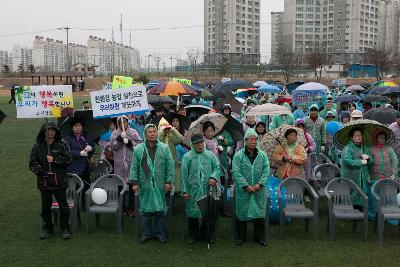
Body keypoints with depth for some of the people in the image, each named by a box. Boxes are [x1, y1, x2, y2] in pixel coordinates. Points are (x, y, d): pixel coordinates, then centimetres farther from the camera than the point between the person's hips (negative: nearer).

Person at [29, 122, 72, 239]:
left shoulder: (62, 145, 0)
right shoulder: (37, 147, 3)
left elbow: (68, 159, -5)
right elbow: (32, 163, 4)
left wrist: (54, 160, -16)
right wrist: (40, 170, -11)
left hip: (59, 181, -2)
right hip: (44, 181, 2)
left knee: (63, 205, 2)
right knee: (46, 206, 11)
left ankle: (65, 229, 15)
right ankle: (47, 229, 25)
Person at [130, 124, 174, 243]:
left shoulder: (164, 148, 2)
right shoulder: (138, 149, 3)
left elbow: (170, 166, 3)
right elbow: (134, 167, 5)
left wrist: (168, 181, -2)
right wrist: (134, 182, -1)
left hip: (160, 185, 0)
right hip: (145, 185, 0)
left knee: (161, 210, 7)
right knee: (146, 210, 7)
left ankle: (160, 232, 21)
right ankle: (147, 233, 21)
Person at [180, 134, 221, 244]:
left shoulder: (210, 155, 6)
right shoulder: (187, 157, 1)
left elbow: (217, 168, 9)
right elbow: (184, 175, 1)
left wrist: (213, 177, -13)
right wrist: (185, 191, -3)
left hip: (208, 190, 1)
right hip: (193, 191, -1)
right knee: (193, 212, 6)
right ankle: (194, 235, 22)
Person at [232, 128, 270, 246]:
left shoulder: (262, 155, 5)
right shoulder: (238, 155, -4)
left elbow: (266, 171, 2)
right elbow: (236, 172, -10)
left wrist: (260, 184, -11)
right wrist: (246, 186, -16)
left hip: (259, 191, 2)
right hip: (243, 190, -2)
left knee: (260, 213, 8)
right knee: (241, 213, 7)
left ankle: (260, 237, 21)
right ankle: (240, 237, 20)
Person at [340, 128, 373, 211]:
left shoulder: (365, 148, 13)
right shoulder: (348, 148, -10)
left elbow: (371, 161, 13)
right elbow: (347, 161, -24)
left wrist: (368, 157, -10)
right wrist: (361, 161, -14)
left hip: (362, 179, 7)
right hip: (350, 180, -7)